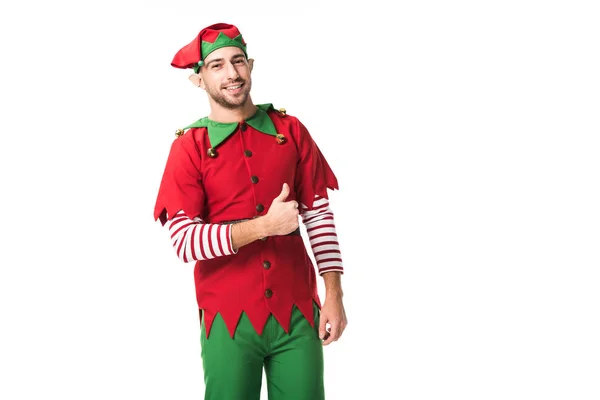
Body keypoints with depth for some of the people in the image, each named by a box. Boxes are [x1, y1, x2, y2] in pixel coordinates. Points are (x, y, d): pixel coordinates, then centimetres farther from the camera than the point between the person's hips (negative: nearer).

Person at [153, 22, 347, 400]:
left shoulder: (290, 130, 4)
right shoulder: (188, 147, -3)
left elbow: (319, 215, 5)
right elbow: (184, 241, -11)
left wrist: (334, 295, -1)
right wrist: (265, 225, -20)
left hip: (298, 311, 2)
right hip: (229, 317, -2)